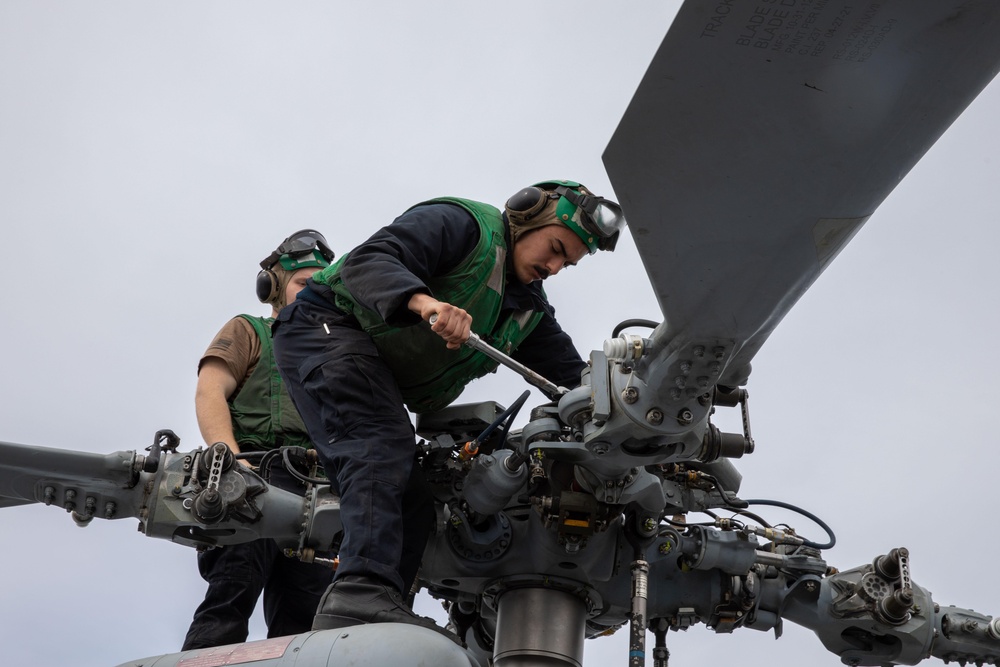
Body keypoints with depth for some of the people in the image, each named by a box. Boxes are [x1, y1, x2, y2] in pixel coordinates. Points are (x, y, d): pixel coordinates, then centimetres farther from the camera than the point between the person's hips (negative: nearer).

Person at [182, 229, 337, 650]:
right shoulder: (249, 331, 19)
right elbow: (208, 395, 2)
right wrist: (231, 460, -17)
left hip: (312, 490, 5)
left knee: (303, 621, -7)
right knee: (236, 589, -24)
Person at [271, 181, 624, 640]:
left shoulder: (530, 309, 16)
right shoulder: (461, 223, -10)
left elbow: (573, 377, 9)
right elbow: (367, 261, -24)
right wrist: (423, 301, -44)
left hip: (384, 386, 9)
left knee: (411, 506, 0)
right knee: (383, 448, -30)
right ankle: (362, 591, -43)